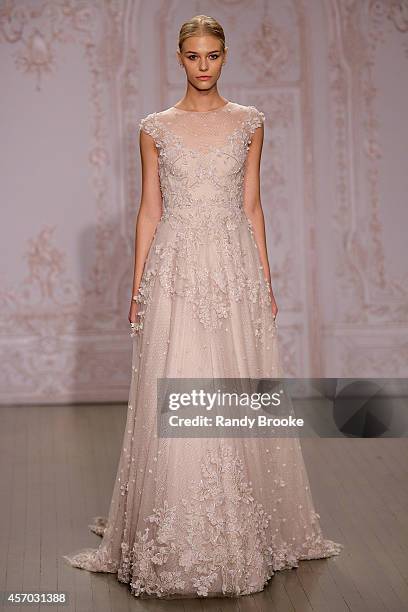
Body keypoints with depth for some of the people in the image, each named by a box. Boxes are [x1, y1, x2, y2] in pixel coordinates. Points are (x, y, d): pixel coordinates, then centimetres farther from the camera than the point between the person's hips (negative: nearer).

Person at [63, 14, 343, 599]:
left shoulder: (249, 122, 8)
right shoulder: (155, 127, 5)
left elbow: (251, 205, 9)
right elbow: (149, 210, 6)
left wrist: (266, 281, 5)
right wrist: (138, 288, 2)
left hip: (235, 268, 1)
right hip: (176, 270, -1)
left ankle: (244, 532, 19)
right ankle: (179, 540, 11)